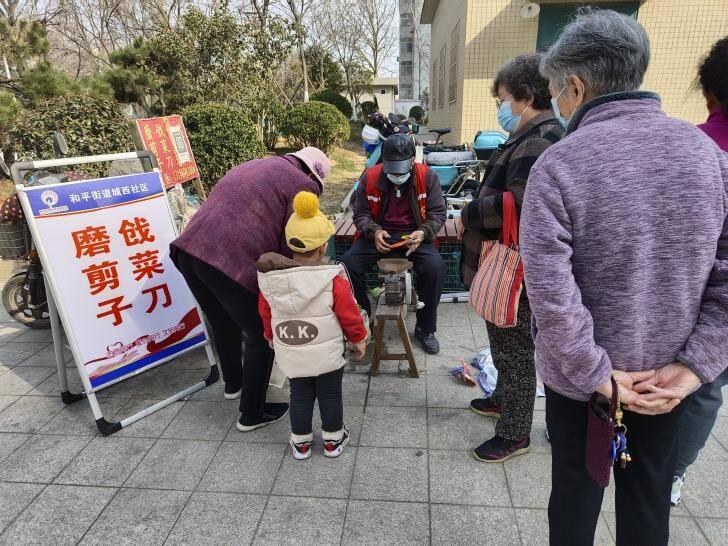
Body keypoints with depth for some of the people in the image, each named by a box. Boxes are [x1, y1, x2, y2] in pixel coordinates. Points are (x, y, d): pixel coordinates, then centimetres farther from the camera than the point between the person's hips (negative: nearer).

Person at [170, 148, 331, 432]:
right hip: (234, 262, -8)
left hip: (189, 248, 9)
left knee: (224, 325, 30)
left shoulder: (251, 166, 26)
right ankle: (252, 414, 26)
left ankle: (233, 384, 53)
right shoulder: (302, 185, 3)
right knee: (262, 336, 13)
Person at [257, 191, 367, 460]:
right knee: (330, 395, 16)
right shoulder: (333, 279, -20)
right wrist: (359, 339, 6)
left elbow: (266, 313, 6)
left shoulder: (270, 278, -8)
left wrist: (272, 337, 24)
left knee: (300, 396, 20)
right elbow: (349, 314, -11)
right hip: (326, 353, -3)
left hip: (290, 354, 3)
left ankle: (300, 441, 33)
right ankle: (333, 439, 32)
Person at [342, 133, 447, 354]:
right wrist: (375, 231, -20)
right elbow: (360, 213, 1)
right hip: (378, 235, 1)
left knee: (435, 267, -30)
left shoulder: (427, 176, -7)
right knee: (348, 264, -23)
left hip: (414, 235, -1)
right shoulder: (370, 177, -5)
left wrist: (423, 233, -22)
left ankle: (425, 329, -8)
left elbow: (438, 212, -1)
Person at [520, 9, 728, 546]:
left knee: (577, 488, 18)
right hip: (665, 376, 4)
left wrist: (596, 374, -14)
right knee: (650, 493, 23)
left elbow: (550, 291, -25)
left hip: (583, 377, -3)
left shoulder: (557, 165, -19)